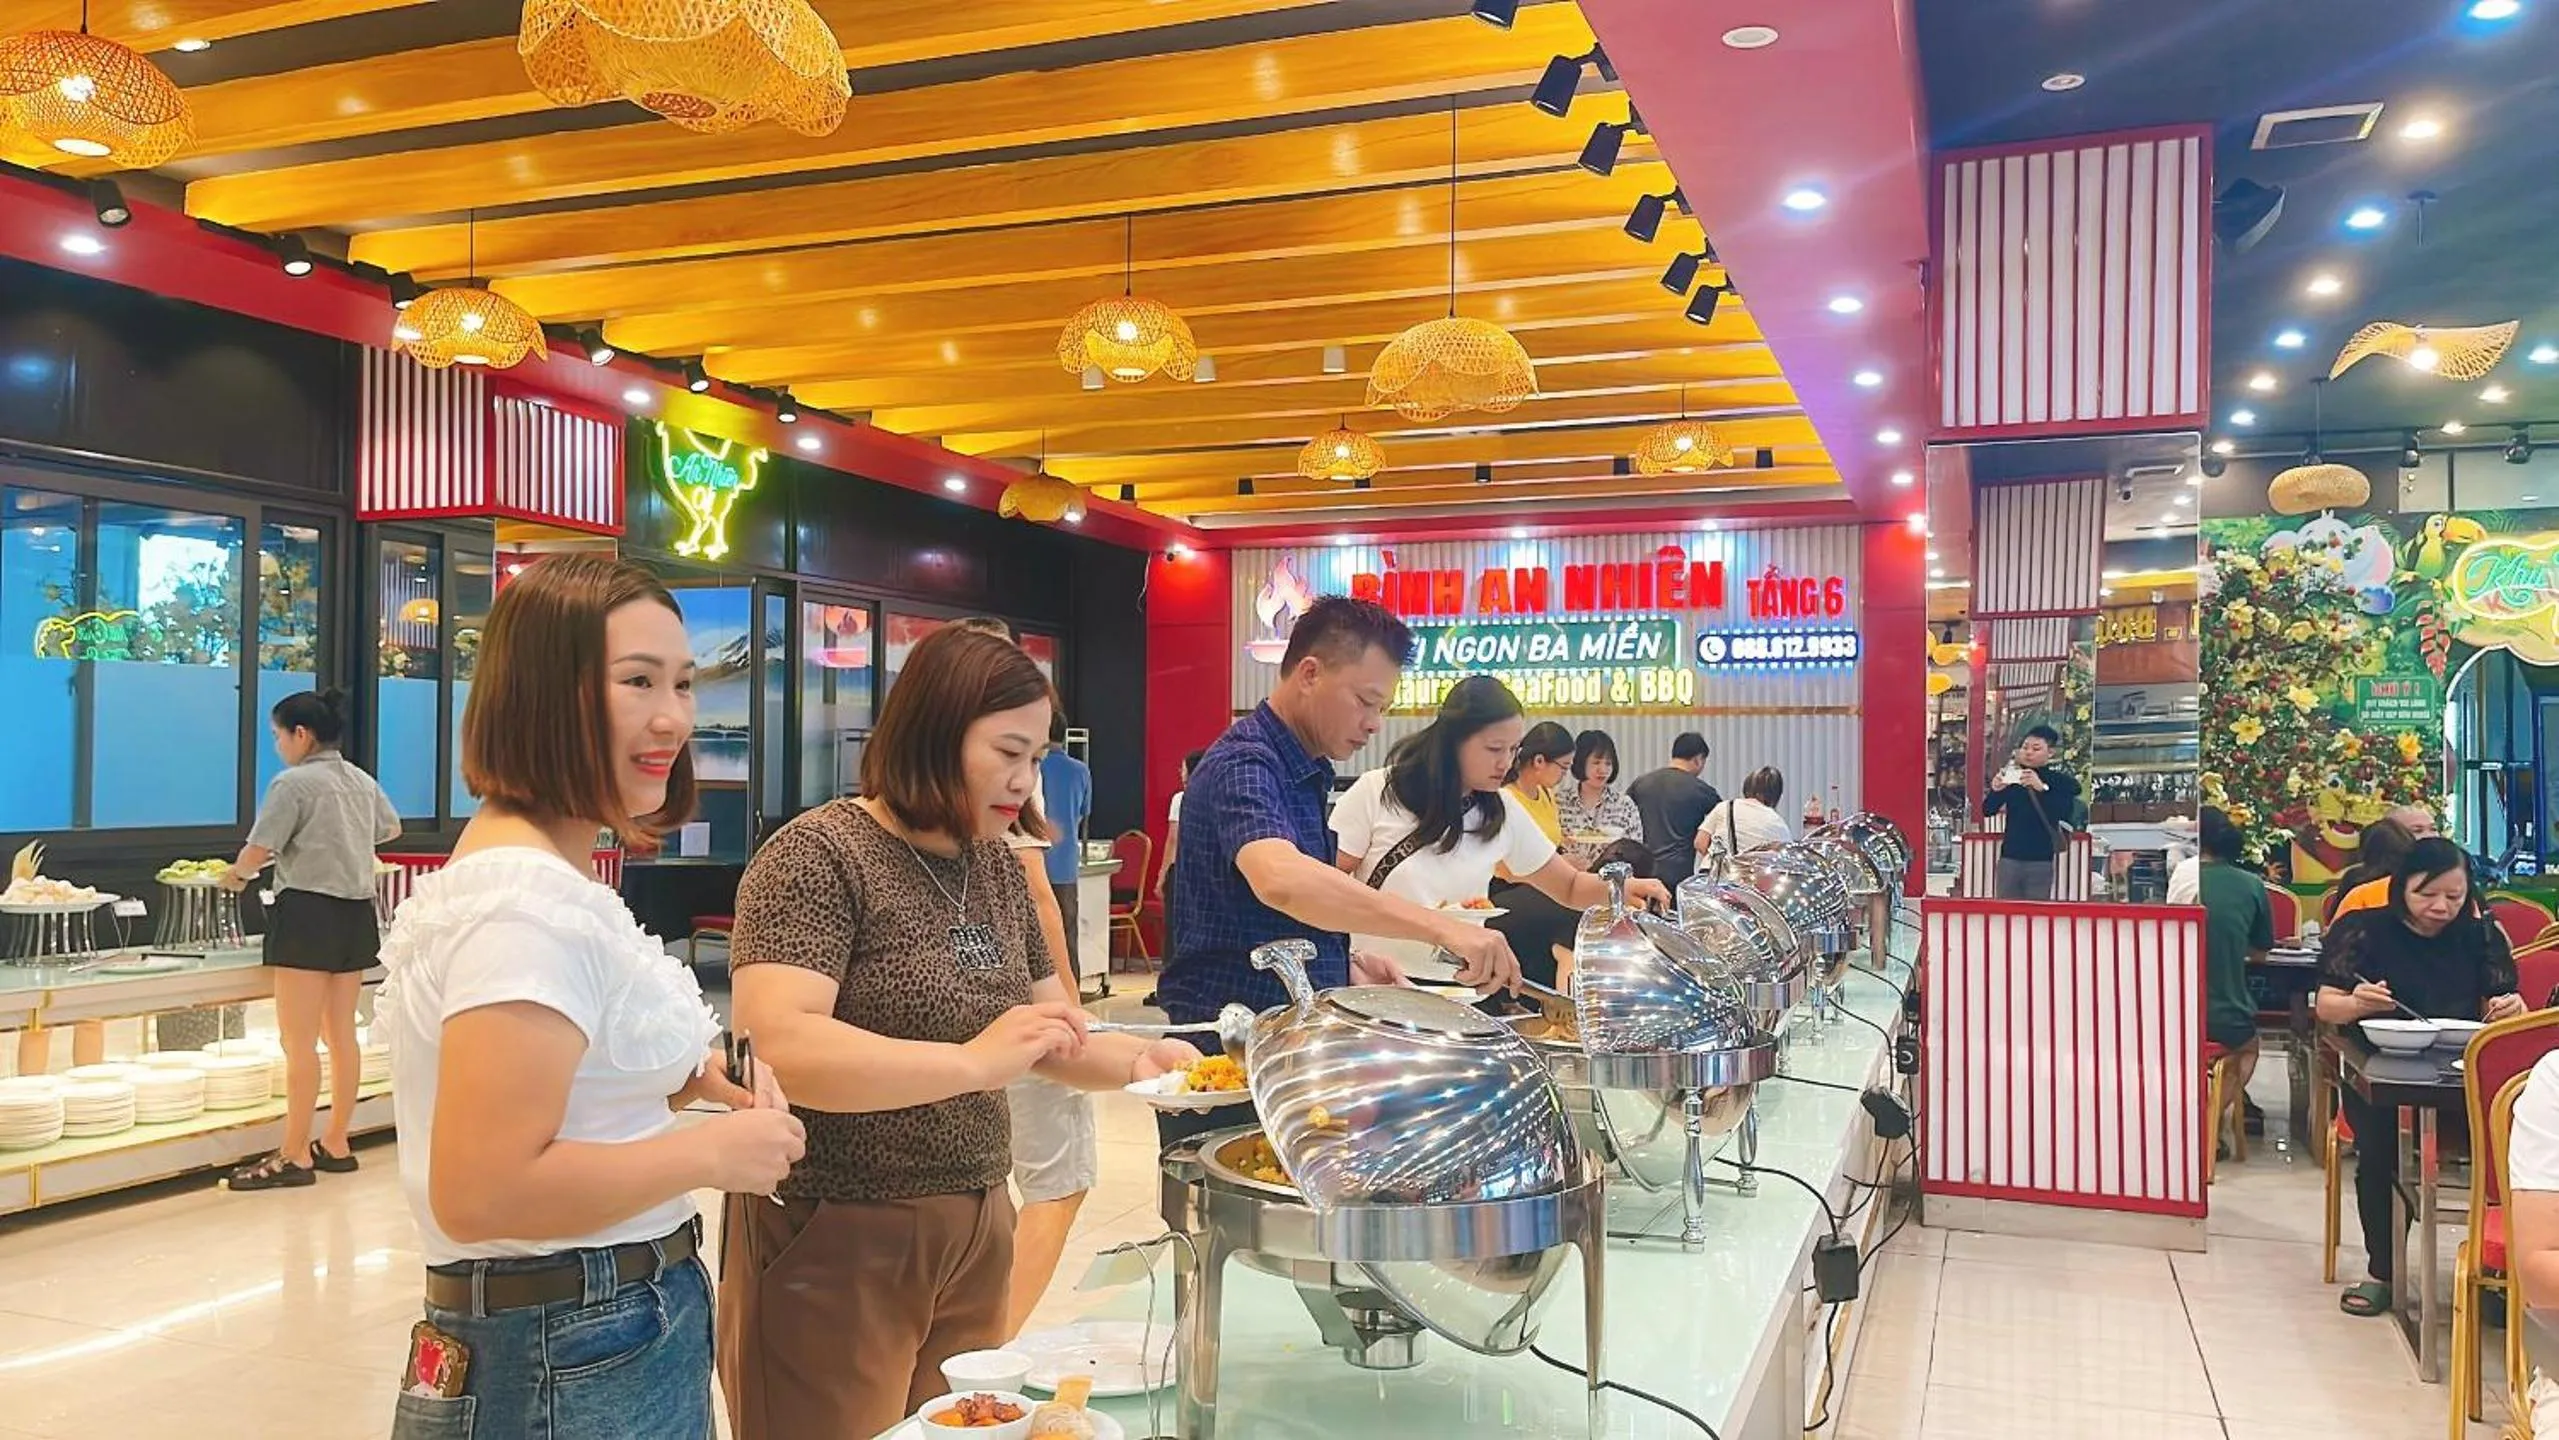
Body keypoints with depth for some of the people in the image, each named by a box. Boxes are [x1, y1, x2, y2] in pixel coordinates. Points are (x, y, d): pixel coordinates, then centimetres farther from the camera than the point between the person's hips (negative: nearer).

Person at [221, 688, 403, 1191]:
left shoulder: (293, 782, -11)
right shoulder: (362, 781, 12)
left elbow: (257, 851, -14)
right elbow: (390, 828, 30)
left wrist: (236, 876, 6)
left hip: (309, 910, -8)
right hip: (356, 912, 8)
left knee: (299, 1042, -4)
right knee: (341, 1035, 13)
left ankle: (295, 1156, -2)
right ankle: (336, 1144, 20)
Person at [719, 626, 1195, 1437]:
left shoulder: (999, 869, 8)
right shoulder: (818, 857, -14)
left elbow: (1053, 1042, 14)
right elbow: (782, 1048, -27)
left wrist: (1134, 1061, -6)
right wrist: (972, 1062, -34)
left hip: (976, 1234, 7)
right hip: (834, 1242, -7)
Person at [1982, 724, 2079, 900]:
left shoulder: (2060, 781, 0)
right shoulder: (2011, 779, 5)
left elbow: (2066, 815, -16)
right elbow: (1987, 811, 1)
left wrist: (2042, 788, -28)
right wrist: (1995, 791, -20)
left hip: (2040, 861, -2)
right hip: (2009, 858, 2)